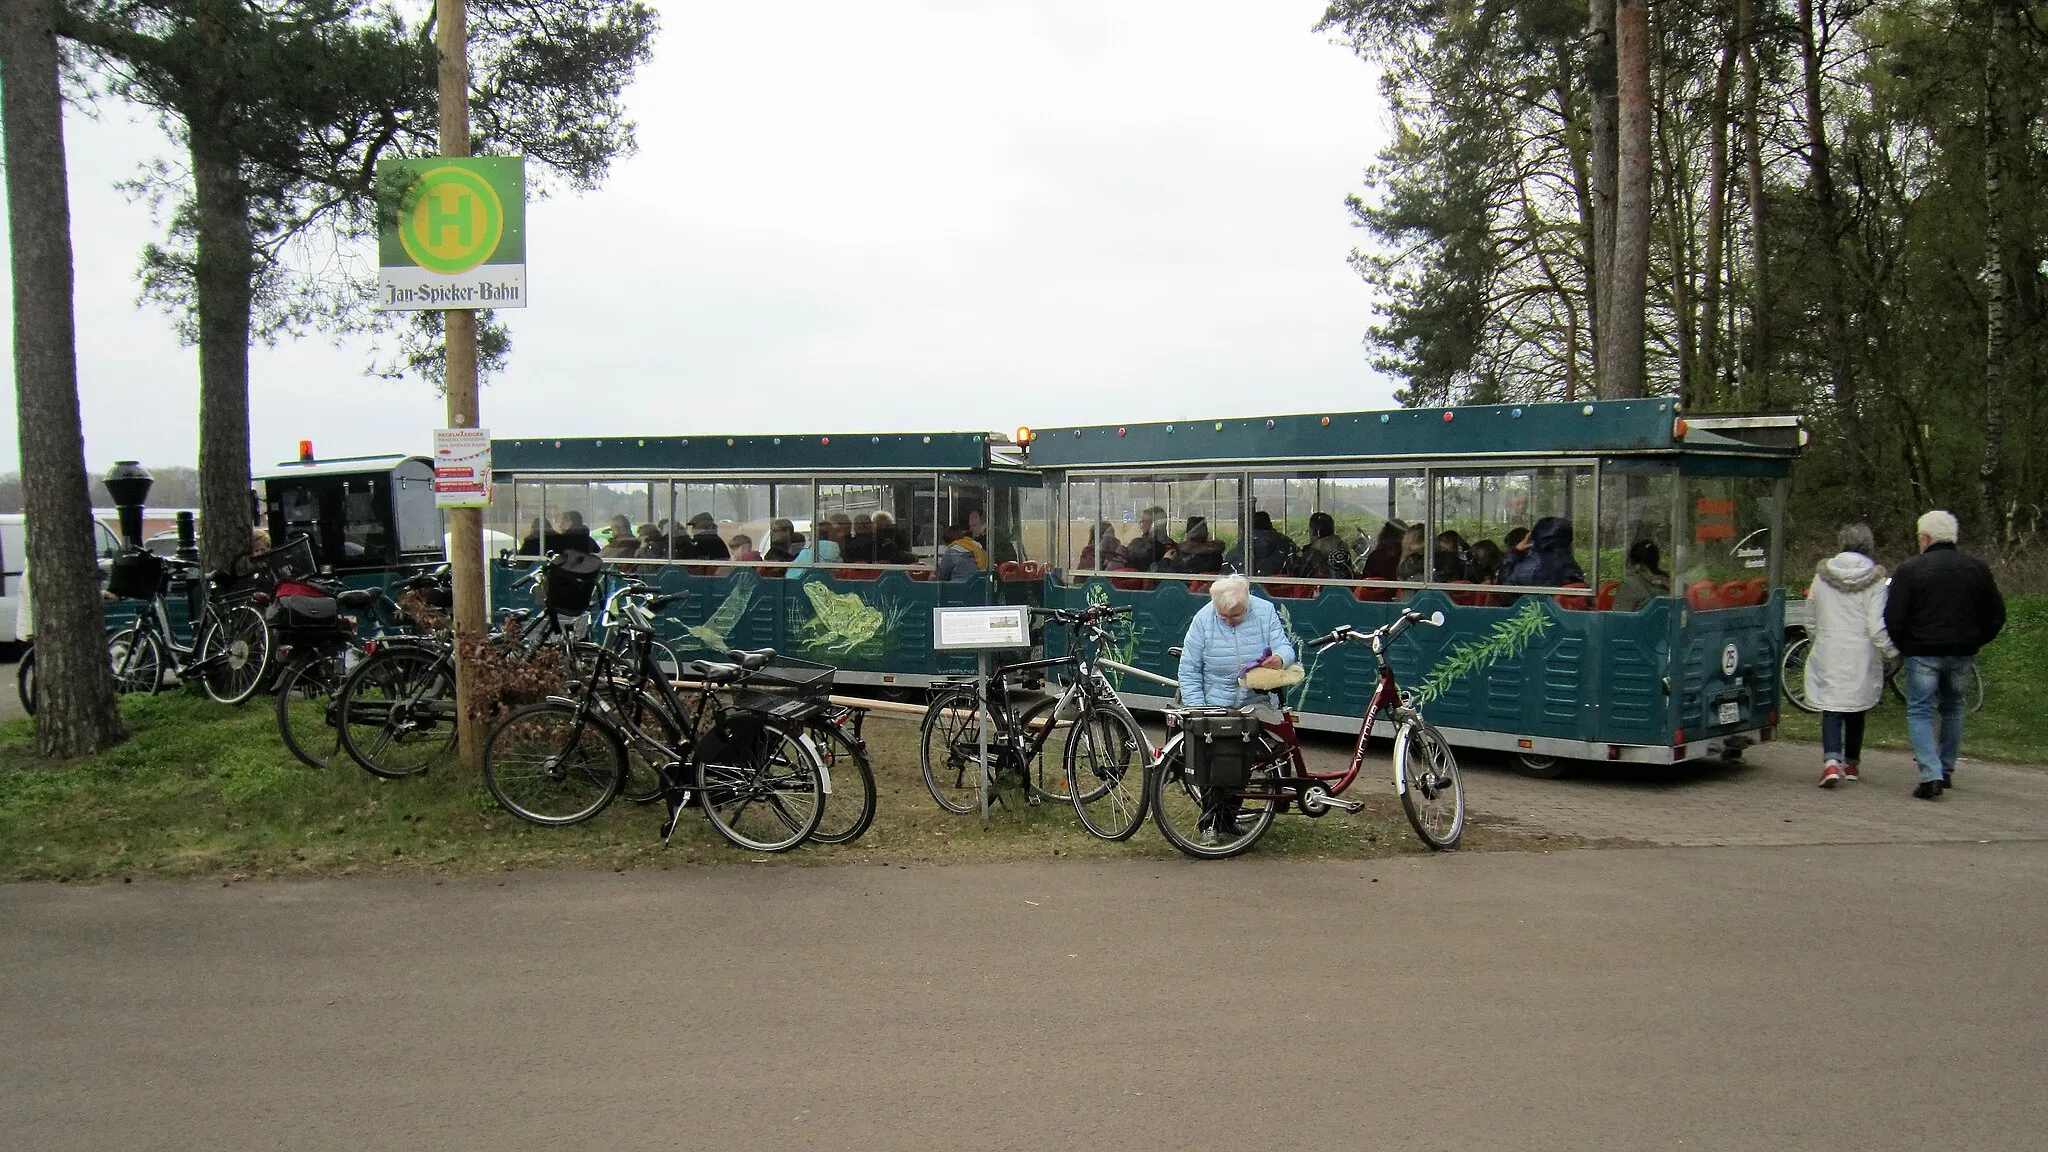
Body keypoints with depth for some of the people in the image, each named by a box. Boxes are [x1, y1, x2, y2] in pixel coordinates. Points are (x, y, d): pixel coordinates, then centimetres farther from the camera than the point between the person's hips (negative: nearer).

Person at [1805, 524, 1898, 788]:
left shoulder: (1822, 575, 2)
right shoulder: (1874, 581, -6)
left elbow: (1812, 615, 11)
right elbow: (1877, 627, -10)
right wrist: (1892, 652, 3)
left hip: (1828, 653, 1)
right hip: (1861, 656, 0)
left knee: (1831, 709, -1)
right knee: (1856, 710, 15)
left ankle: (1831, 760, -22)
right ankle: (1851, 764, 25)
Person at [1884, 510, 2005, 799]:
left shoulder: (1910, 570, -8)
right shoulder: (1976, 568, 7)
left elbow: (1893, 619, -11)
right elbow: (1996, 615, 11)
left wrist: (1902, 647, 4)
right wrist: (1975, 642, 19)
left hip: (1923, 653, -4)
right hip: (1962, 655, 5)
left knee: (1920, 713, 1)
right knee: (1952, 708, 21)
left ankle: (1931, 775, -13)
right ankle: (1946, 771, 26)